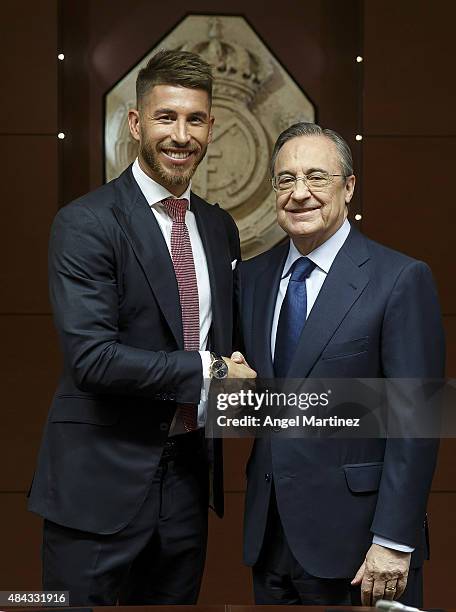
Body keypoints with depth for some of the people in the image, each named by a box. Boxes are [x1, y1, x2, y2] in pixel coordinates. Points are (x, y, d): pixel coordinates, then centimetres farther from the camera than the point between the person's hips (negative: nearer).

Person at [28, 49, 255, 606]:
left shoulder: (219, 228, 10)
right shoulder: (84, 223, -12)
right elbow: (91, 357, -21)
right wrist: (207, 370, -14)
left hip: (187, 474, 6)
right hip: (101, 480, -6)